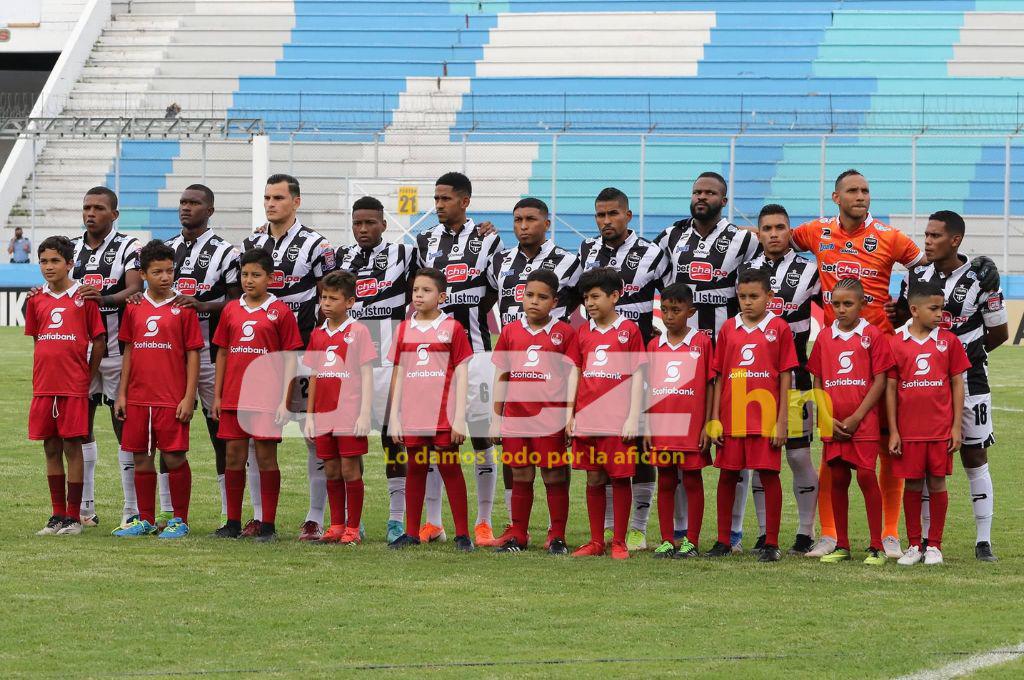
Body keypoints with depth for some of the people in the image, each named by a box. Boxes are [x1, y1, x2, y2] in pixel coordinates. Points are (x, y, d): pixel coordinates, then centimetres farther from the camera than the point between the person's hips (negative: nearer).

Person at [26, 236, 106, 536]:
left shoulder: (84, 297, -3)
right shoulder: (37, 300, 9)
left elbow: (99, 340, 0)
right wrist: (43, 374, 12)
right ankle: (58, 515, 14)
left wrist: (87, 377, 0)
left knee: (72, 446, -2)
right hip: (44, 385, 4)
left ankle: (74, 517, 3)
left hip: (74, 387, -4)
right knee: (51, 448, 7)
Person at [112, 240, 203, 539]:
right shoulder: (134, 308, 8)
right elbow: (129, 352, 14)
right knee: (141, 458, 9)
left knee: (174, 457, -2)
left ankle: (179, 520, 9)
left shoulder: (183, 309, -3)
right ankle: (145, 520, 19)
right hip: (138, 399, 4)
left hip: (172, 399, -4)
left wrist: (189, 397, -8)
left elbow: (193, 355, -3)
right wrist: (122, 393, 9)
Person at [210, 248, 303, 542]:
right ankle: (233, 523, 14)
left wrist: (284, 400, -8)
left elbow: (289, 358, -2)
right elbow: (222, 353, 14)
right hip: (234, 397, 4)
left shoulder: (280, 312, -2)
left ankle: (268, 526, 4)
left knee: (266, 457, -1)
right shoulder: (231, 311, 10)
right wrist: (217, 395, 10)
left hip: (267, 397, -4)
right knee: (234, 456, 6)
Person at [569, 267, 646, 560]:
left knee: (620, 478, 1)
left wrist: (633, 418, -8)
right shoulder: (583, 332, 11)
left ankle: (619, 542, 7)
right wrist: (570, 415, 9)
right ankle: (596, 541, 15)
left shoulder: (629, 330, -1)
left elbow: (637, 375, -3)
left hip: (618, 422, -4)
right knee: (594, 479, 8)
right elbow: (576, 375, 15)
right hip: (587, 420, 4)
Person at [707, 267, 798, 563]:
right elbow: (719, 376, 10)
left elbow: (785, 376, -1)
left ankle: (771, 543, 4)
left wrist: (782, 421, -6)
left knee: (769, 475, -2)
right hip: (732, 417, 3)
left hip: (765, 417, -3)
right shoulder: (728, 328, 8)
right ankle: (723, 541, 18)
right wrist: (715, 419, 5)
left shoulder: (778, 328, -1)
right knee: (727, 476, 8)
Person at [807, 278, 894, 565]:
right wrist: (828, 420, -3)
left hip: (864, 422, -4)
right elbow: (817, 383, 10)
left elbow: (879, 382, -5)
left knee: (866, 476, -9)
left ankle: (876, 546, -4)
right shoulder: (825, 337, 8)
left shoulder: (872, 335, -3)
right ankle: (841, 545, 14)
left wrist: (856, 418, -11)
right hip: (833, 425, 4)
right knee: (838, 479, 6)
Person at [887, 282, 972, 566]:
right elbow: (891, 388, 2)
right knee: (912, 484, 6)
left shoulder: (949, 341, 2)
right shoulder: (896, 343, -1)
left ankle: (934, 545, 13)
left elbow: (957, 384, 5)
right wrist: (893, 432, -1)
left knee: (937, 483, 3)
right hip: (909, 430, 0)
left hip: (941, 429, 0)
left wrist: (957, 427, 0)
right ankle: (914, 545, 16)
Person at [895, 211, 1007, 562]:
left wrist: (966, 354, 8)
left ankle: (983, 541, 4)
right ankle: (925, 538, 10)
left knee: (975, 458, 0)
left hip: (967, 378, -3)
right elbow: (902, 316, 19)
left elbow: (999, 333, 3)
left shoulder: (979, 280, -7)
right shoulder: (916, 276, 4)